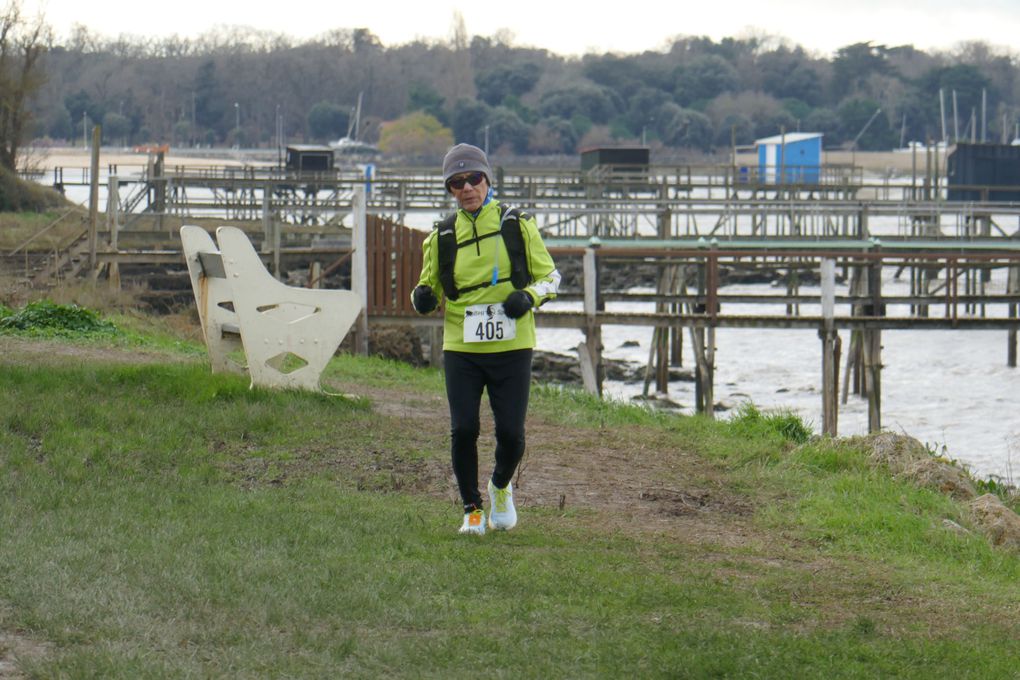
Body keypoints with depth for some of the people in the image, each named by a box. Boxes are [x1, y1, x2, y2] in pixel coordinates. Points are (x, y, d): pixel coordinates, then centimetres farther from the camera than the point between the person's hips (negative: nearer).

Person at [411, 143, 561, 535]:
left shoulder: (517, 225, 3)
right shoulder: (442, 236, 8)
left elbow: (550, 276, 9)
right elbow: (430, 290, 17)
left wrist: (529, 296, -12)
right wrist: (422, 298, -7)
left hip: (511, 348, -1)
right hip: (460, 349, 1)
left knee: (511, 435, -4)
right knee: (463, 431, -9)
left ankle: (501, 487, 29)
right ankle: (472, 510, 12)